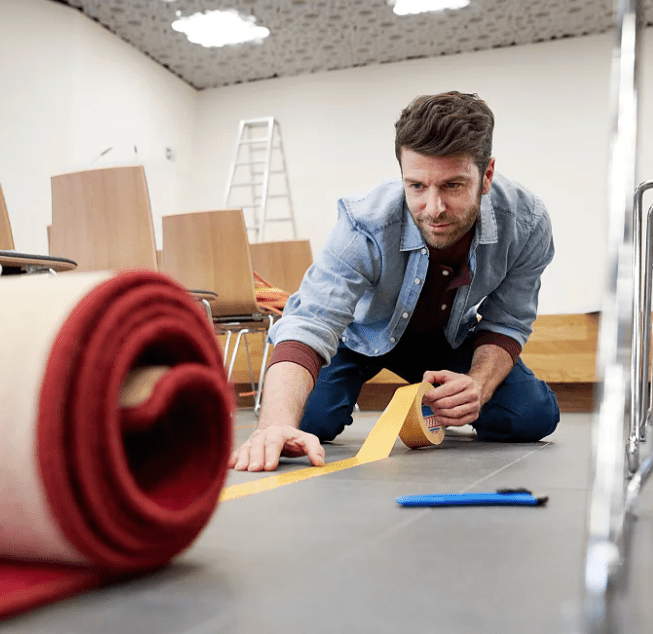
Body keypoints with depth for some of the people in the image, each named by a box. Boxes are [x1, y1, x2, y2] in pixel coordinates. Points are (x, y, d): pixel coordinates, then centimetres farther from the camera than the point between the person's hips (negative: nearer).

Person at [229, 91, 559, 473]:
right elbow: (310, 326, -46)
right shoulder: (366, 227, -38)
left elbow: (505, 323, -15)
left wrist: (478, 384, -37)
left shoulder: (527, 225, -29)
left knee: (532, 417, -16)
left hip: (449, 335, 3)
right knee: (307, 419, -25)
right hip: (363, 330, -2)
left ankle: (434, 415, 18)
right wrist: (278, 423, -65)